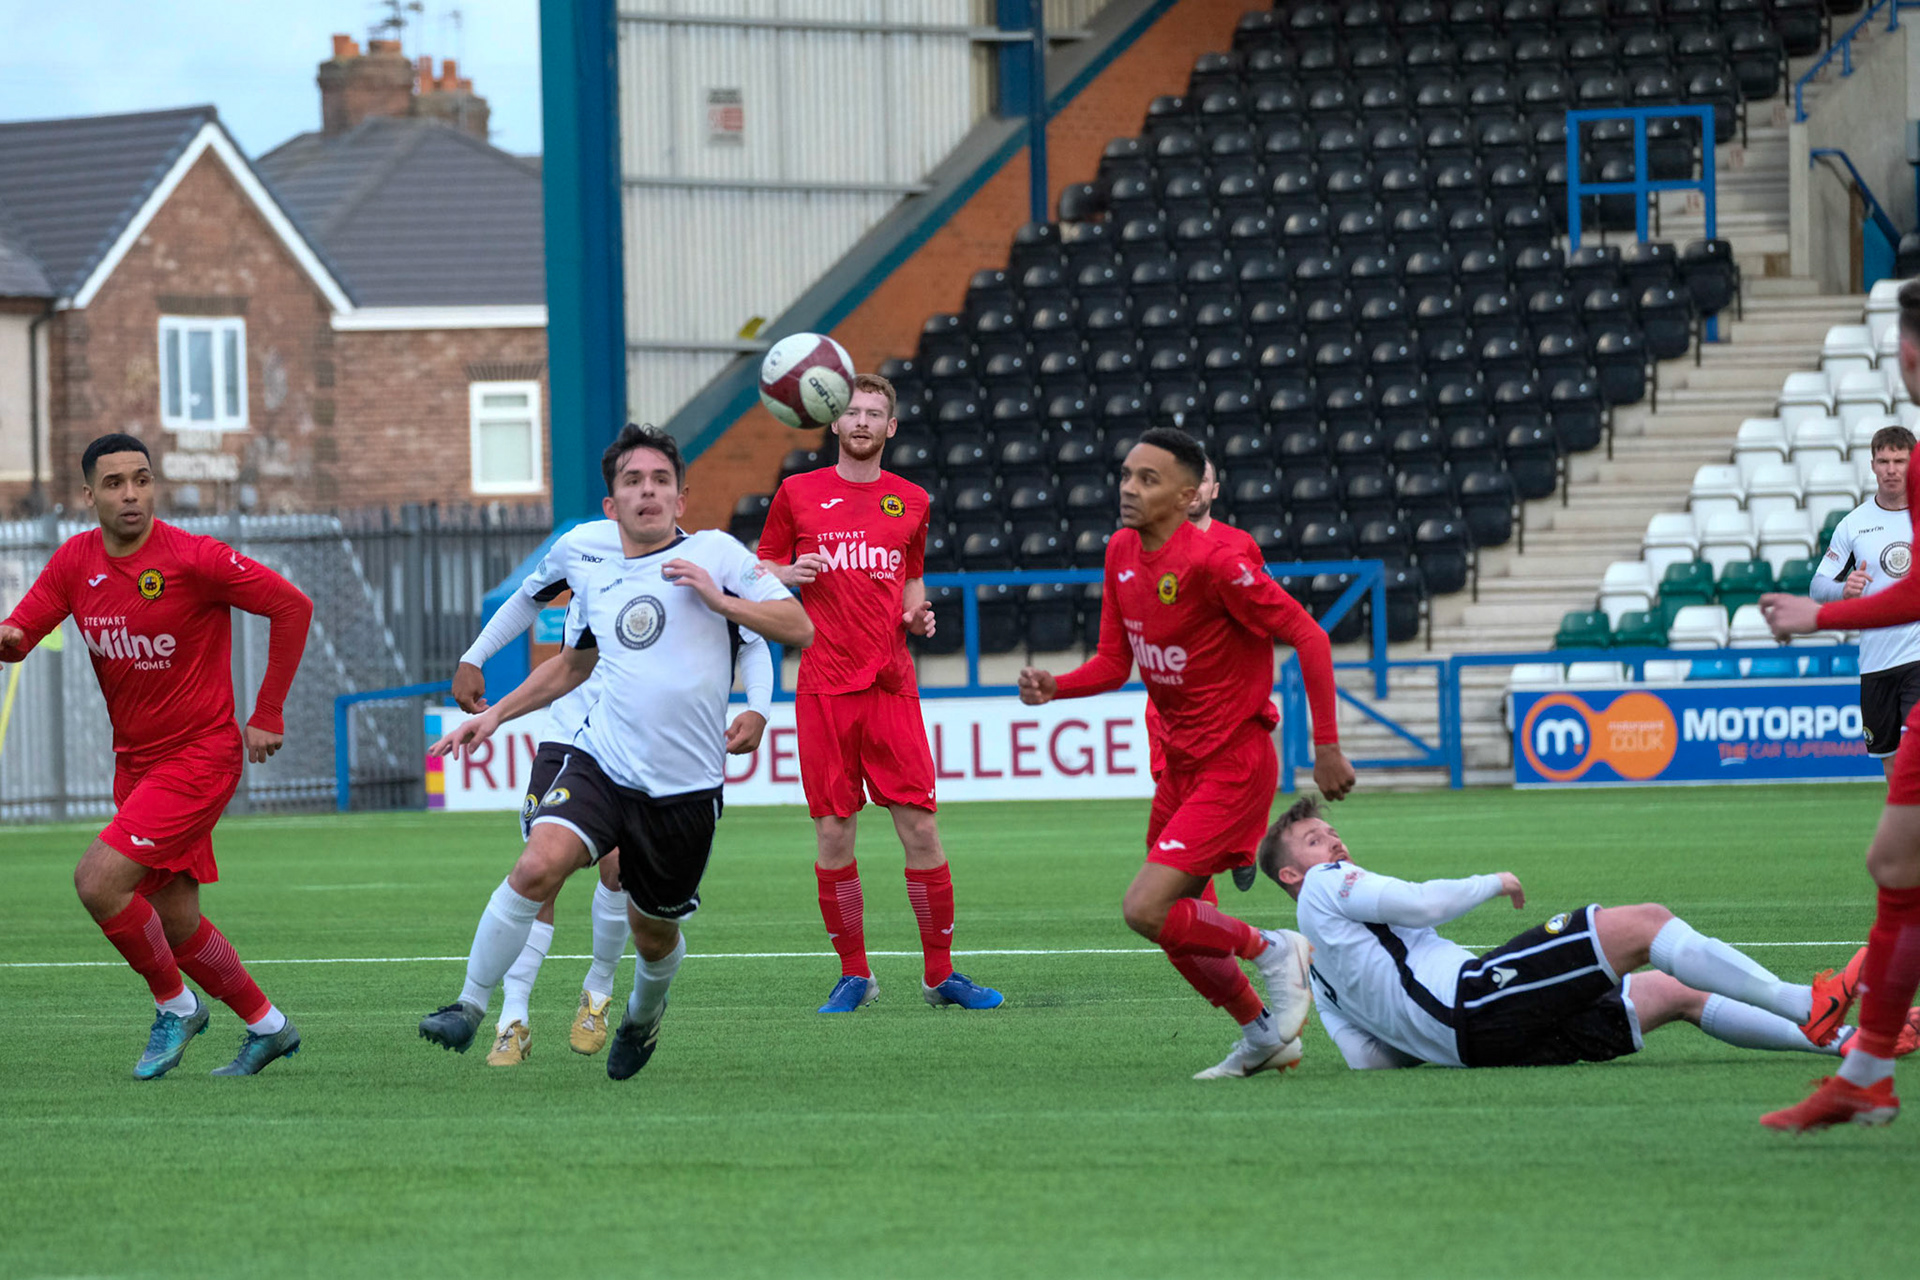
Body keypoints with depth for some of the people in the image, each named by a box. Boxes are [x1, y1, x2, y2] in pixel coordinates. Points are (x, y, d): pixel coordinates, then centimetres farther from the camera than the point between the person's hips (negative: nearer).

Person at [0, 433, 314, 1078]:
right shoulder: (75, 561, 1)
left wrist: (266, 716, -11)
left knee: (99, 880, -20)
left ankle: (175, 1005, 1)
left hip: (200, 754, -7)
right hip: (136, 760, 7)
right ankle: (267, 1026, 29)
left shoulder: (192, 558, -16)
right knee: (176, 923, 9)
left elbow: (292, 606, -12)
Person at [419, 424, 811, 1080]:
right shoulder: (595, 581, 13)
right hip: (600, 764, 2)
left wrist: (718, 599, -14)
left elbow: (799, 628, -2)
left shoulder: (714, 553, 1)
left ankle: (643, 1018, 45)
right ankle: (470, 1007, -15)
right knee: (538, 866, -24)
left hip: (686, 786, -2)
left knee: (654, 930, 12)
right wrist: (497, 713, 27)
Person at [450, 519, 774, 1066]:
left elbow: (752, 643, 6)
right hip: (569, 732, 2)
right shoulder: (582, 545, 1)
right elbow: (527, 600, 21)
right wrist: (472, 660, 17)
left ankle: (598, 991, 11)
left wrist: (757, 711, -10)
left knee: (619, 866, -17)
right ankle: (513, 1022, -4)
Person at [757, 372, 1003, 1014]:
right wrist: (789, 575, -9)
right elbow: (762, 573, 13)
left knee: (920, 828, -4)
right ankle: (854, 974, 10)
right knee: (833, 835, -1)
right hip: (824, 689, -1)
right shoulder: (798, 494, 6)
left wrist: (918, 613, 3)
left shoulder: (911, 502, 11)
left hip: (891, 686, 1)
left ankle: (940, 974, 5)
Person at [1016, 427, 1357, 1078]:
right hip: (1179, 765, 9)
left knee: (1146, 910, -18)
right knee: (1175, 925, 13)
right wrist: (1054, 688, -11)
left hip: (1232, 766, -9)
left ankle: (1274, 951, 3)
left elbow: (1308, 637, -18)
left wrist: (1327, 747, -19)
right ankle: (1264, 1035, 31)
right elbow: (1114, 662, 9)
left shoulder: (1213, 561, -22)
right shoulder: (1122, 553, 3)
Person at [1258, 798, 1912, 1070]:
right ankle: (1811, 1006, -23)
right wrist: (1493, 883, 8)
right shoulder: (1324, 887, 6)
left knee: (1674, 991, 10)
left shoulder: (1324, 970, 31)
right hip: (1468, 1000, -10)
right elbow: (1417, 902, -7)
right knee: (1643, 923, -14)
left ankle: (1844, 1039, 2)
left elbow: (1368, 1057, 19)